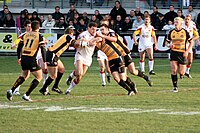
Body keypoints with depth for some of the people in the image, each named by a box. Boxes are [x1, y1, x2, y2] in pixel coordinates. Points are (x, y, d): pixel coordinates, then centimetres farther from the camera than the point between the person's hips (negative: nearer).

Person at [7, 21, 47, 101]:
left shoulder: (25, 35, 11)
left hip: (23, 57, 6)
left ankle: (11, 90, 14)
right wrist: (44, 62, -5)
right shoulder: (39, 36, -3)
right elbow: (43, 49, -8)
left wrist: (19, 58, 24)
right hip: (31, 59, -6)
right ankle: (26, 95, -1)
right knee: (39, 77, 8)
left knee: (25, 75, 27)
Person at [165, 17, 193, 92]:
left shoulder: (185, 32, -4)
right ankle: (175, 87, -2)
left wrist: (187, 51, -9)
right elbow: (166, 42, 12)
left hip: (182, 54, -1)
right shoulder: (171, 32, 3)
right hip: (174, 53, 1)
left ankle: (182, 73, 37)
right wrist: (169, 45, -12)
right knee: (174, 70, -12)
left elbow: (191, 42, 2)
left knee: (181, 72, -3)